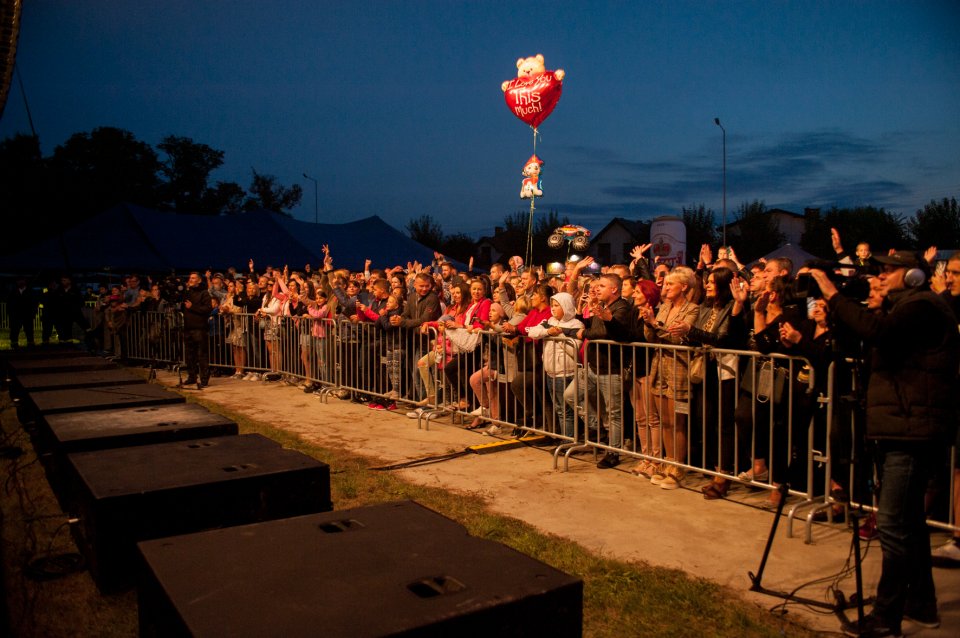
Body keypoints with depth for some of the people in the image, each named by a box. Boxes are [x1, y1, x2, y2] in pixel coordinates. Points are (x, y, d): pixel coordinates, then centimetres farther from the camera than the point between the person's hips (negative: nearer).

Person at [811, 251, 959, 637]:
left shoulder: (923, 306, -11)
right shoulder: (907, 307, 21)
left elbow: (878, 331, -29)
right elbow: (869, 345, 17)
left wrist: (833, 295, -24)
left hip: (913, 431, -11)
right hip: (904, 429, 11)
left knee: (894, 524, -10)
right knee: (909, 519, 18)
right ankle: (921, 603, 30)